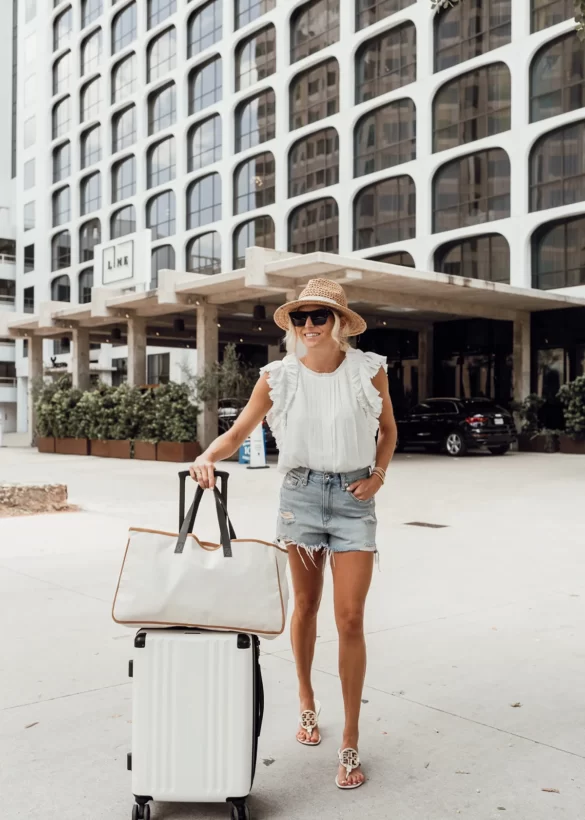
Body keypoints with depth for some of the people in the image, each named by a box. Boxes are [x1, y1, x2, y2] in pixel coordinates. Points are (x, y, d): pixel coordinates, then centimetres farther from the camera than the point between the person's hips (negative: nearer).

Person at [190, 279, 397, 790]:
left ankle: (351, 743, 9)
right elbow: (239, 431, -4)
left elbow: (388, 429, 10)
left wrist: (379, 473, -5)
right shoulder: (279, 377, -4)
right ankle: (307, 701, 39)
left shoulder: (369, 370, -5)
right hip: (301, 491, 1)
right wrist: (209, 457, -23)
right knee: (306, 606, 15)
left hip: (354, 496, -1)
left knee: (350, 618, -4)